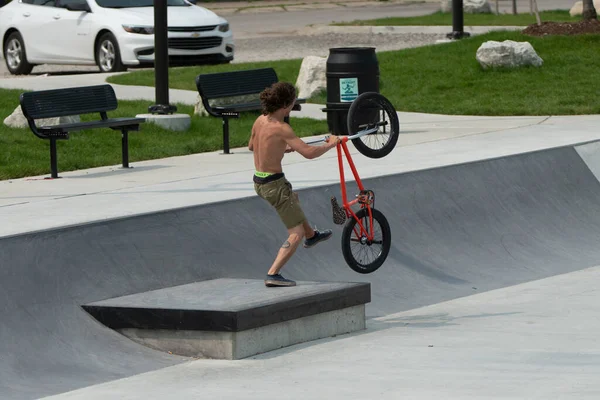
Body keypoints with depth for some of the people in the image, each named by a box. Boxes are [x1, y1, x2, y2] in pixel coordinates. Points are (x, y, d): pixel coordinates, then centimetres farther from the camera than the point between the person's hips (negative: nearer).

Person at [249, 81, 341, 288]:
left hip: (259, 181, 9)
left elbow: (251, 145, 21)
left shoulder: (260, 120, 2)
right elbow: (309, 152, -29)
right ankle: (273, 274, -13)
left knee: (294, 198, 39)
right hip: (274, 184, -9)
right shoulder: (281, 128, -24)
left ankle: (311, 235, 61)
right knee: (296, 234, -3)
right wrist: (330, 144, -11)